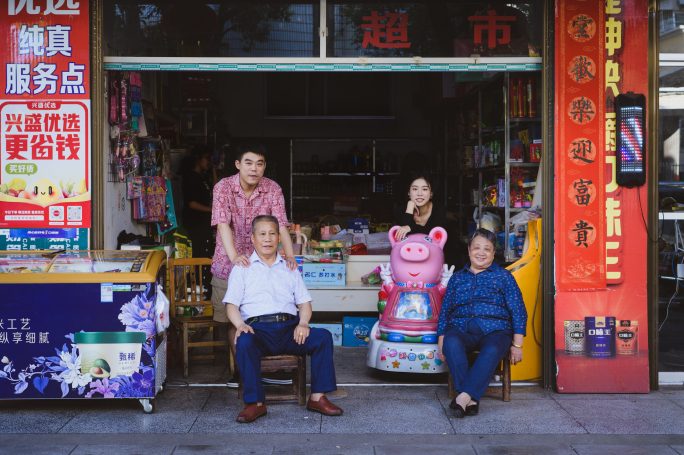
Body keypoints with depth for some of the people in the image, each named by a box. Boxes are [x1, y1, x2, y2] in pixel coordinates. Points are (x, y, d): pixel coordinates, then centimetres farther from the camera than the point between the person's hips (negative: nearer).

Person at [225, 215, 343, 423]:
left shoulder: (289, 268, 26)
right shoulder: (242, 269, 18)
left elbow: (304, 302, 18)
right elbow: (231, 304, 6)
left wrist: (303, 323, -5)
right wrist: (240, 325, -16)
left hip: (289, 328, 3)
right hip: (258, 328, -2)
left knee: (323, 336, -24)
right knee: (244, 342, -37)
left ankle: (317, 397, -19)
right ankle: (255, 403, -31)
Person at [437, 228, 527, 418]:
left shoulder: (504, 277, 16)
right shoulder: (457, 278, 23)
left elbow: (518, 311, 9)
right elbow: (445, 310, 20)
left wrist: (517, 344, -1)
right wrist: (441, 342, 6)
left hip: (494, 331, -1)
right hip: (460, 330, 2)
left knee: (492, 350, -38)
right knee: (451, 343, -36)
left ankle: (464, 397, -44)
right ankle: (471, 400, -39)